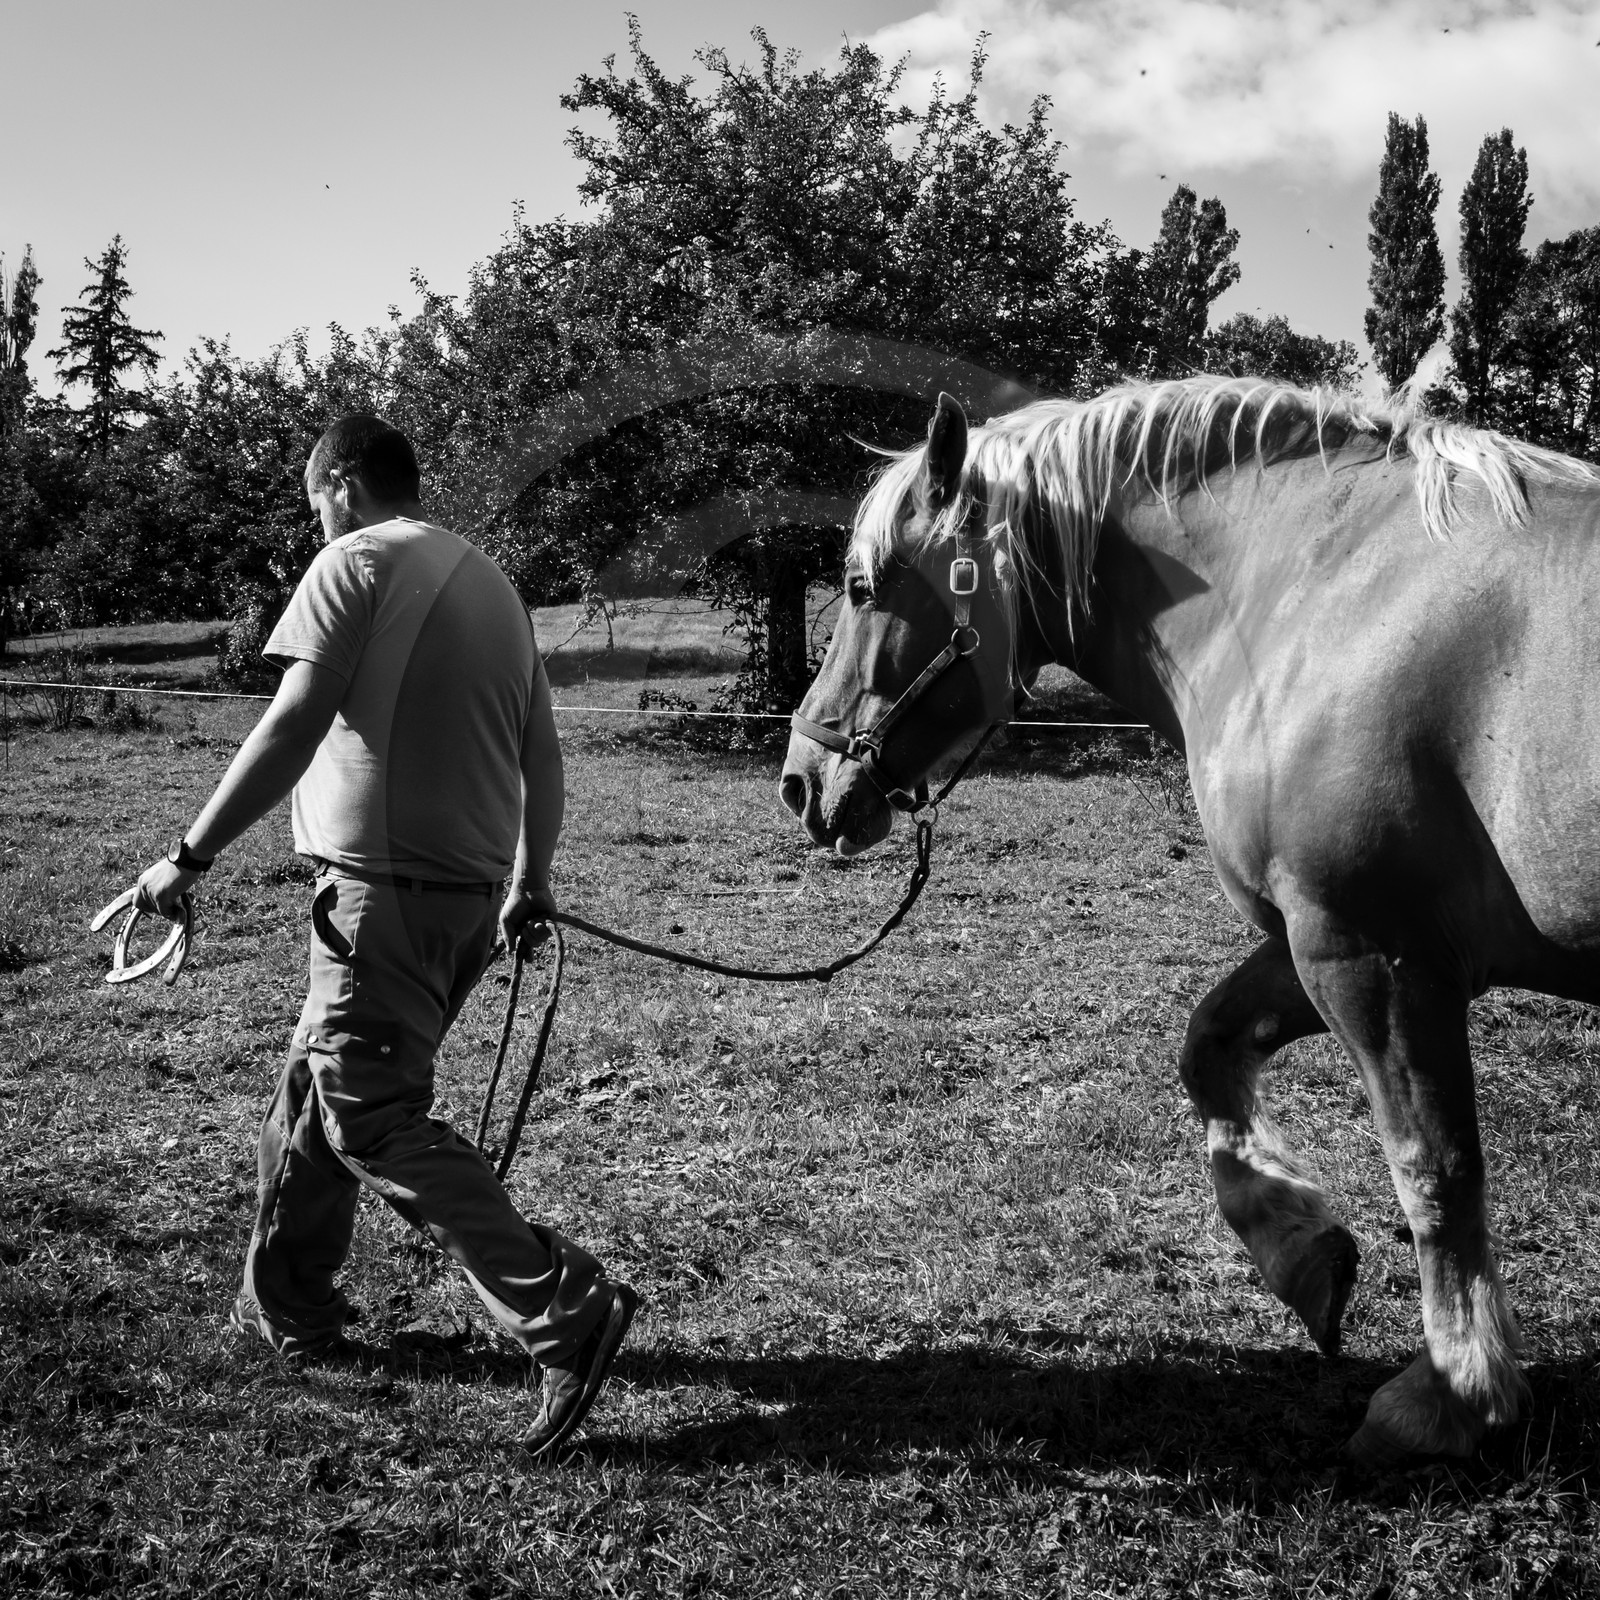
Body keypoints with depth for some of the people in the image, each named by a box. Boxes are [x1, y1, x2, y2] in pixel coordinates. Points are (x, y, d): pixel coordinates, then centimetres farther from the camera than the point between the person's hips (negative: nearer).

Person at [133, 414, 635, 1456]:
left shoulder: (358, 562, -6)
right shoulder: (494, 583, 17)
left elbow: (294, 726, -16)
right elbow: (544, 755, 17)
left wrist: (192, 856, -13)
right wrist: (534, 883, 25)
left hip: (385, 888, -9)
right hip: (473, 889, 9)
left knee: (373, 1121, -6)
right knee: (317, 1084, 20)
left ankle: (568, 1311, -10)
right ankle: (288, 1305, 32)